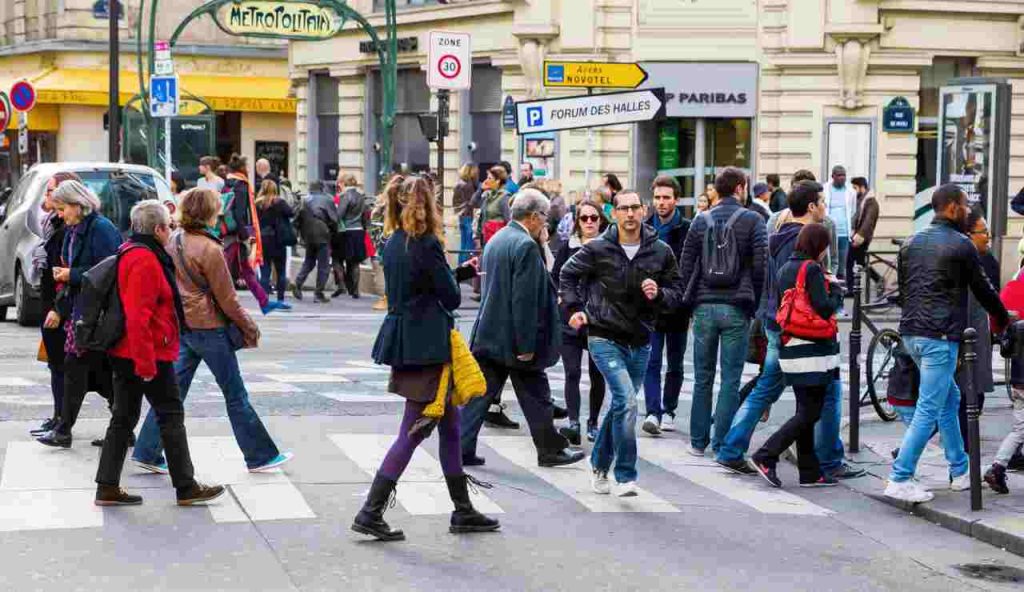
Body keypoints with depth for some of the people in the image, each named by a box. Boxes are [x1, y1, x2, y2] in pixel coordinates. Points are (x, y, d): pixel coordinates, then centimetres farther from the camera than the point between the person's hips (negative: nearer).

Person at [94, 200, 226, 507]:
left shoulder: (130, 253, 14)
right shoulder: (146, 260, -19)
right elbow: (138, 316, -25)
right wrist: (147, 363, -24)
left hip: (125, 354, 10)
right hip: (150, 354, -10)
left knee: (123, 418, 11)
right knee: (171, 415, 0)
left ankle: (107, 488, 12)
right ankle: (186, 487, 7)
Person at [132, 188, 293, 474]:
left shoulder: (174, 240, 3)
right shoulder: (209, 249, -18)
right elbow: (226, 298, -13)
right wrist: (250, 327, -2)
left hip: (182, 326, 7)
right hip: (209, 327, -7)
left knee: (173, 390, 11)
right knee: (235, 394, 3)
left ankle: (147, 451, 10)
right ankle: (260, 456, 11)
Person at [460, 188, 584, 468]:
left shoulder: (495, 240, 11)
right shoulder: (526, 246, -17)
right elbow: (524, 300, -21)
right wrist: (526, 345, -18)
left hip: (488, 335, 8)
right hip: (513, 338, -8)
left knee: (480, 393, 7)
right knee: (535, 396, 6)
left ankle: (462, 449, 5)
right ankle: (550, 449, 18)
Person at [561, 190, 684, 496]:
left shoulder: (661, 252, 1)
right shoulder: (597, 249, -5)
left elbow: (677, 293, 6)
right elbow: (568, 274, 11)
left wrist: (658, 295, -14)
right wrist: (575, 308, 2)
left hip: (640, 342, 4)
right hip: (605, 338, -4)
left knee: (621, 406, 15)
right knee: (626, 401, -20)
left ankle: (599, 465, 36)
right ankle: (626, 477, -13)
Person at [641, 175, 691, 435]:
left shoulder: (688, 230, -4)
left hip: (678, 307, -1)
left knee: (675, 364, 10)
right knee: (651, 362, -6)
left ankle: (668, 411, 21)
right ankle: (653, 412, -10)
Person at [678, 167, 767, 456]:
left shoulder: (701, 221, 6)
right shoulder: (752, 220, -3)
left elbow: (685, 266, 6)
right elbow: (760, 266, -7)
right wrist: (754, 304, 5)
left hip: (704, 307, 3)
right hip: (736, 310, -3)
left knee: (703, 378, 11)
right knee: (731, 380, 2)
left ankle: (698, 441, 15)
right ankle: (721, 443, 0)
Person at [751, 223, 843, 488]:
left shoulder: (784, 270, 13)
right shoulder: (812, 269, -11)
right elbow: (824, 308, -17)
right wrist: (836, 290, 3)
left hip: (790, 348, 8)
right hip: (813, 350, -8)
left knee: (805, 411, 12)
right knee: (809, 413, -5)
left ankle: (810, 472, 13)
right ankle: (766, 456, -12)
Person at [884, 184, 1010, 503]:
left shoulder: (911, 243, 13)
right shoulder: (960, 245, -8)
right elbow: (983, 289, 1)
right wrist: (1003, 319, 18)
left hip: (910, 333, 8)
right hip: (940, 337, -8)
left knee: (949, 398, 20)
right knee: (929, 409, -5)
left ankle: (959, 472, 25)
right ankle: (900, 479, -9)